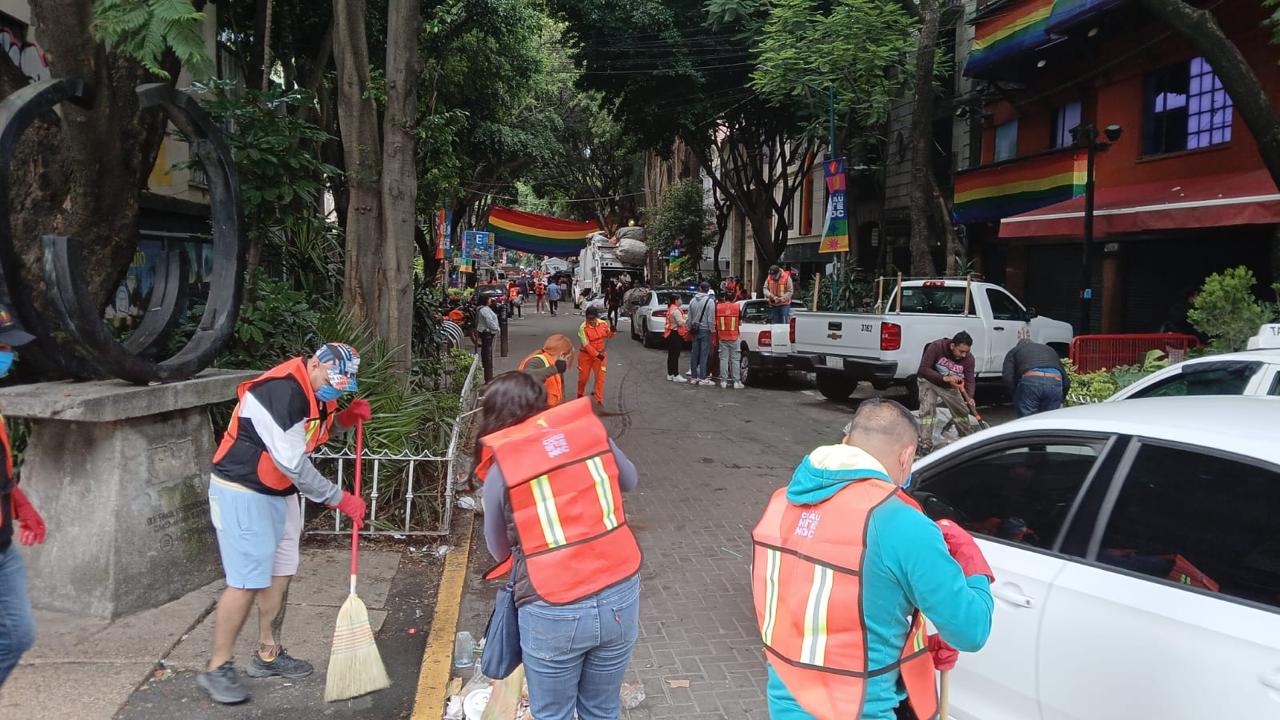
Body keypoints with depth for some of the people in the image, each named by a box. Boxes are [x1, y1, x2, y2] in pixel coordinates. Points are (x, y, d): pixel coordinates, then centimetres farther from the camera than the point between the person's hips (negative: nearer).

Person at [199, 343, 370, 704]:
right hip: (242, 491, -9)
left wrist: (345, 417, -4)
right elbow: (293, 464, -27)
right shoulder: (281, 390, -28)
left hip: (279, 491, 10)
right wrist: (340, 499, -20)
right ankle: (217, 669, 6)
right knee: (247, 580, -9)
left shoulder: (317, 389, 1)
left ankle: (268, 654, 28)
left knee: (280, 572, 14)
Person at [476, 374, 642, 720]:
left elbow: (499, 550, 6)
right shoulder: (591, 429, 1)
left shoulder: (499, 470, -5)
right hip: (620, 595, 3)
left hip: (554, 612, -3)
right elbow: (629, 480, 19)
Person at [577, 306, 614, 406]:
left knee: (600, 377, -5)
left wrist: (612, 332, -10)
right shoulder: (583, 328, -18)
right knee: (583, 377, 9)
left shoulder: (603, 324, -6)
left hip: (601, 354, 2)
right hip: (586, 355, -2)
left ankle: (599, 400, 3)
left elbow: (608, 335, 13)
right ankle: (580, 395, 36)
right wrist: (597, 355, -26)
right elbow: (586, 345, -21)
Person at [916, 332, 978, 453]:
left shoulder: (968, 358, -19)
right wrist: (944, 378, -42)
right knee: (927, 409, -21)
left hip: (950, 386, 4)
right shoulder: (936, 347, -31)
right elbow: (923, 369, -32)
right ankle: (925, 444, -19)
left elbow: (969, 380, -17)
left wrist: (969, 398, -37)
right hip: (929, 382, -4)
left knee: (961, 411, 14)